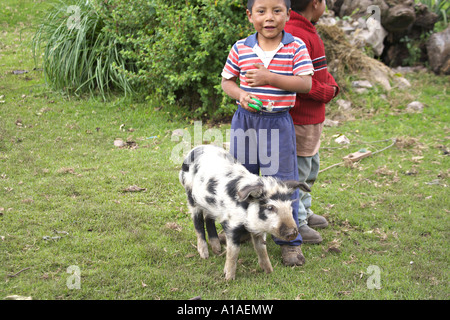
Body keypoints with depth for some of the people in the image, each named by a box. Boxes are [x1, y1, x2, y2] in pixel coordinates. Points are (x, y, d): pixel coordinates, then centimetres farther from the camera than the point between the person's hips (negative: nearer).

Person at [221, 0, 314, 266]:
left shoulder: (296, 47, -5)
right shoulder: (241, 49, 1)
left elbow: (305, 84, -12)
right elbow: (227, 81, 10)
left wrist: (270, 78, -20)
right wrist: (240, 95, -12)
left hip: (279, 122, -3)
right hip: (246, 120, 3)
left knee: (283, 182, 0)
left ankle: (290, 240, 13)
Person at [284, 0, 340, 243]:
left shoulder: (308, 32, 13)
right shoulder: (295, 35, -22)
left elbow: (320, 71, 19)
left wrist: (332, 85, -1)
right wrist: (326, 93, -15)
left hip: (313, 117, 11)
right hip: (301, 118, -11)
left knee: (311, 167, 22)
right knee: (299, 170, 0)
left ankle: (304, 211, 37)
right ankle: (296, 223, 10)